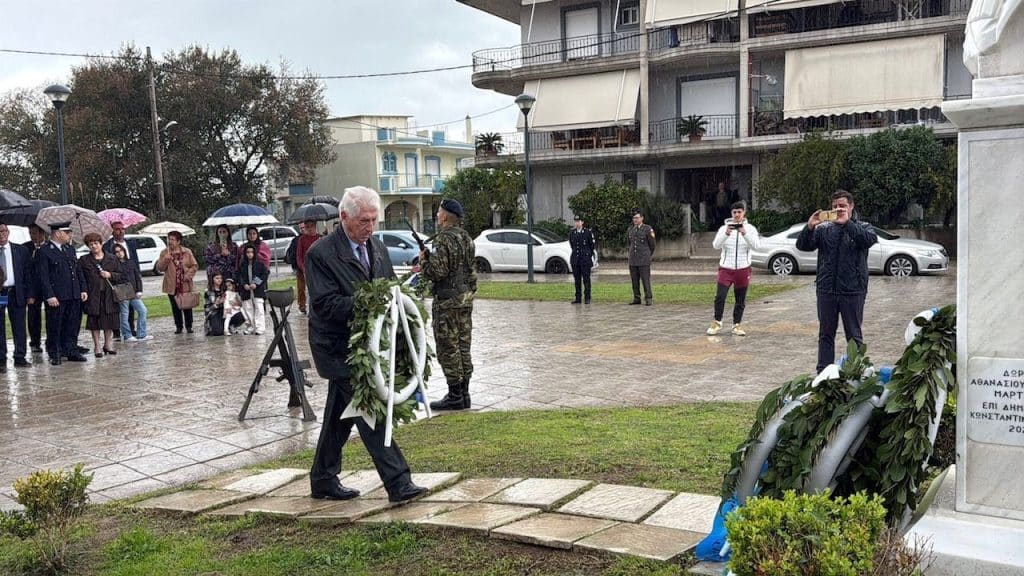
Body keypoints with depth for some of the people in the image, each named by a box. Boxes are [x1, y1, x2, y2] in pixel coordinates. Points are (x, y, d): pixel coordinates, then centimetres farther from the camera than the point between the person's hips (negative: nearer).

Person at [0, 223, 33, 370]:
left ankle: (20, 358, 14)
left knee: (19, 327, 5)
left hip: (15, 293, 1)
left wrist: (28, 293, 0)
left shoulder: (21, 250, 6)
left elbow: (28, 273, 7)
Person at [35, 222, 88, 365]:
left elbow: (78, 271, 19)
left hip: (74, 296, 7)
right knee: (54, 327, 2)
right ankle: (54, 354, 12)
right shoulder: (43, 252, -7)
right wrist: (50, 296, -17)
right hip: (56, 298, -7)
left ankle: (71, 351, 20)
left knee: (73, 325, 11)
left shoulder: (70, 249, 16)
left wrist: (83, 289, 11)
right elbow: (43, 277, -12)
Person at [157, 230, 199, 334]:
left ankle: (188, 326, 15)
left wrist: (188, 275, -10)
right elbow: (159, 268, -2)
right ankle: (178, 326, 17)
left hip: (185, 285, -1)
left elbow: (195, 266, 4)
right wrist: (166, 259, -18)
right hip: (172, 286, 1)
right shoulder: (164, 253, 2)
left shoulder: (187, 252, 1)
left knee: (187, 306, 4)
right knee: (175, 307, 6)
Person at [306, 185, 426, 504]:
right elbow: (325, 304, -19)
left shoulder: (378, 248, 10)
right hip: (340, 349, -8)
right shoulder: (321, 254, -13)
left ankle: (323, 480, 29)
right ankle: (398, 483, -7)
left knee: (340, 415, 16)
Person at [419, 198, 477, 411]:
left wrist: (424, 260, -3)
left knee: (448, 349, -2)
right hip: (466, 298, 9)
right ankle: (463, 393, 19)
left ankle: (455, 396, 2)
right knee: (463, 347, 13)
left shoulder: (444, 239, -17)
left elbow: (437, 272, -22)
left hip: (447, 301, -9)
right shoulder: (467, 238, 11)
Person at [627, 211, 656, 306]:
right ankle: (636, 298, 12)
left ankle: (649, 299, -1)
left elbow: (652, 245, 3)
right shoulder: (630, 229, 10)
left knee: (645, 280, -6)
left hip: (644, 260, -5)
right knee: (634, 280, 5)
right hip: (633, 260, 5)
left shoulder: (647, 229, -6)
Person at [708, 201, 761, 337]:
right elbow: (716, 245, -13)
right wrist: (726, 234, -31)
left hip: (743, 269, 1)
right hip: (726, 268, -1)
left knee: (740, 300, 7)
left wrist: (745, 233, -30)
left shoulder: (750, 228, -1)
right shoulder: (724, 227, -1)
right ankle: (716, 323, 9)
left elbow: (756, 246, -15)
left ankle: (737, 325, 19)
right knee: (720, 297, -8)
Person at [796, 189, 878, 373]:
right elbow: (802, 246, -1)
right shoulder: (823, 229, 9)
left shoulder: (862, 227, 5)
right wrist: (809, 227, -18)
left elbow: (870, 239, -17)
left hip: (852, 291, -2)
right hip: (826, 290, 2)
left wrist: (847, 223, -23)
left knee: (854, 335, 5)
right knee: (825, 334, 9)